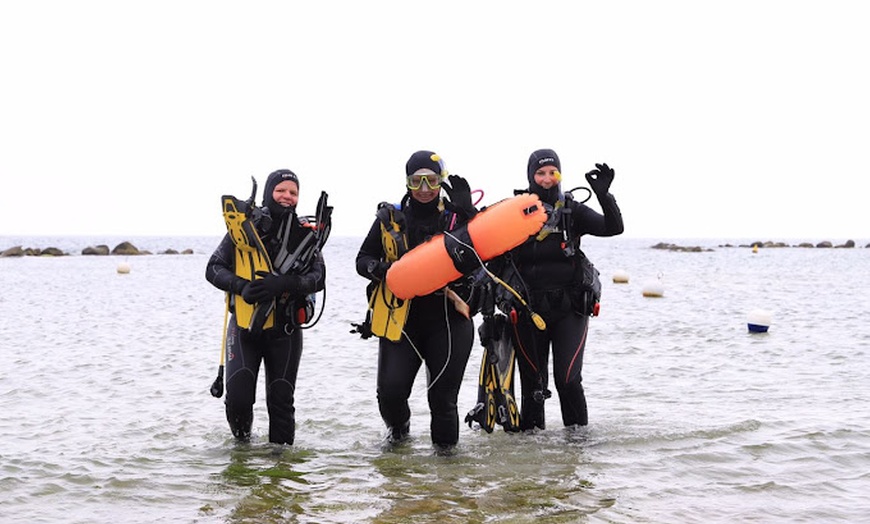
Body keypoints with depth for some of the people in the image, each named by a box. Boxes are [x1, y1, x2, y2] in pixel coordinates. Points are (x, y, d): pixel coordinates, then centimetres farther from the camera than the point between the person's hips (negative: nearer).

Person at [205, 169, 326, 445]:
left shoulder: (305, 234, 1)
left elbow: (318, 278, -8)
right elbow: (214, 268, -2)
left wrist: (282, 284, -25)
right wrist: (241, 286, -21)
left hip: (285, 329, 1)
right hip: (244, 324, -1)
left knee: (281, 399, 2)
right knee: (238, 395, -11)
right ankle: (242, 441, 17)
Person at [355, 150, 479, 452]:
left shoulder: (456, 216, 4)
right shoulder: (390, 218, 6)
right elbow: (363, 259, 10)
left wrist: (466, 210, -17)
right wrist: (378, 268, -12)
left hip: (447, 317, -1)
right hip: (401, 316, 1)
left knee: (443, 396, -1)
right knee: (390, 390, -8)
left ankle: (444, 444, 27)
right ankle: (398, 427, 26)